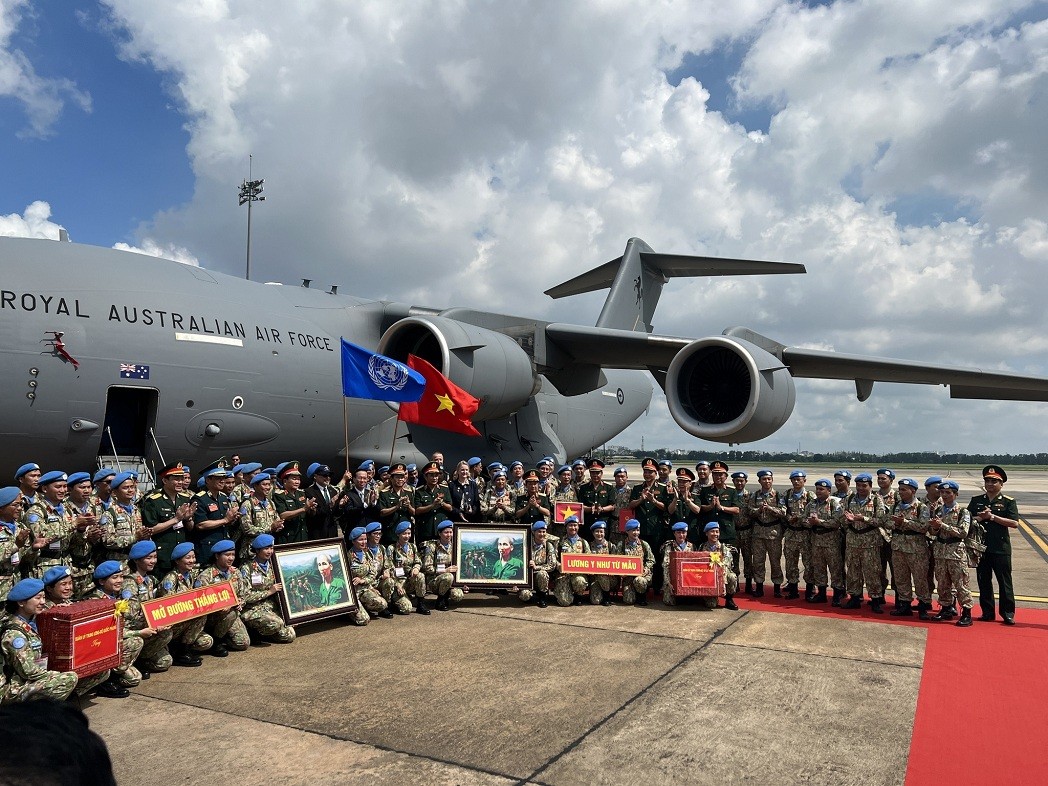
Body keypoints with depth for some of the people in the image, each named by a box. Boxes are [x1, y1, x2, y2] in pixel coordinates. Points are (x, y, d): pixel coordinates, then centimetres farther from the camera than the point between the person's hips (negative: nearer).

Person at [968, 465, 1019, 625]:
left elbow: (1014, 523, -10)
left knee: (1004, 582, 2)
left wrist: (993, 517, -15)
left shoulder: (1009, 501, 0)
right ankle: (987, 613, 16)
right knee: (984, 581, 8)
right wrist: (981, 517, -13)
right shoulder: (976, 501, 9)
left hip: (1001, 548, -3)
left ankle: (1008, 613, 13)